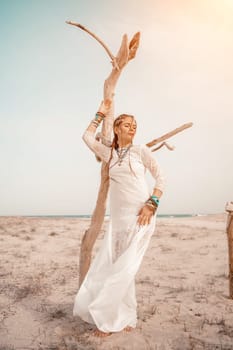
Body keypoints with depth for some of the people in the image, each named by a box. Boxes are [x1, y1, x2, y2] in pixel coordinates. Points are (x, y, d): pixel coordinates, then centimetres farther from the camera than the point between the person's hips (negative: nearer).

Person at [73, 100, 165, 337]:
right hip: (118, 217, 4)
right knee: (109, 266, 5)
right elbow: (87, 137, 22)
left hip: (140, 215, -4)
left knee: (124, 268, -3)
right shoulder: (110, 154, 13)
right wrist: (100, 114, 23)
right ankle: (125, 318, 21)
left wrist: (152, 204, -10)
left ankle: (108, 318, 11)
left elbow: (160, 178, 2)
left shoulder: (140, 150, 3)